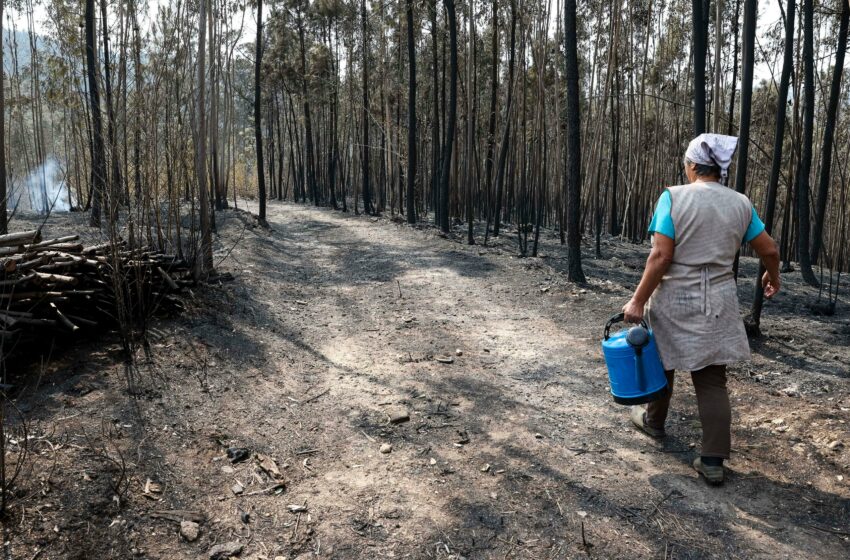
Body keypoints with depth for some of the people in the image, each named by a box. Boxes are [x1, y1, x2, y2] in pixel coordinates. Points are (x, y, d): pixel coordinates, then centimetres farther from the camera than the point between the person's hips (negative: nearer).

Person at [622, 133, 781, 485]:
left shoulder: (673, 197, -12)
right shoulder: (740, 204, 1)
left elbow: (660, 257, -17)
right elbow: (769, 249, 8)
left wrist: (638, 301, -12)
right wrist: (773, 277, 29)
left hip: (675, 301, -3)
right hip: (717, 304, 3)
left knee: (661, 364, 20)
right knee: (713, 380, 7)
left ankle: (653, 421, 42)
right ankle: (713, 461, 7)